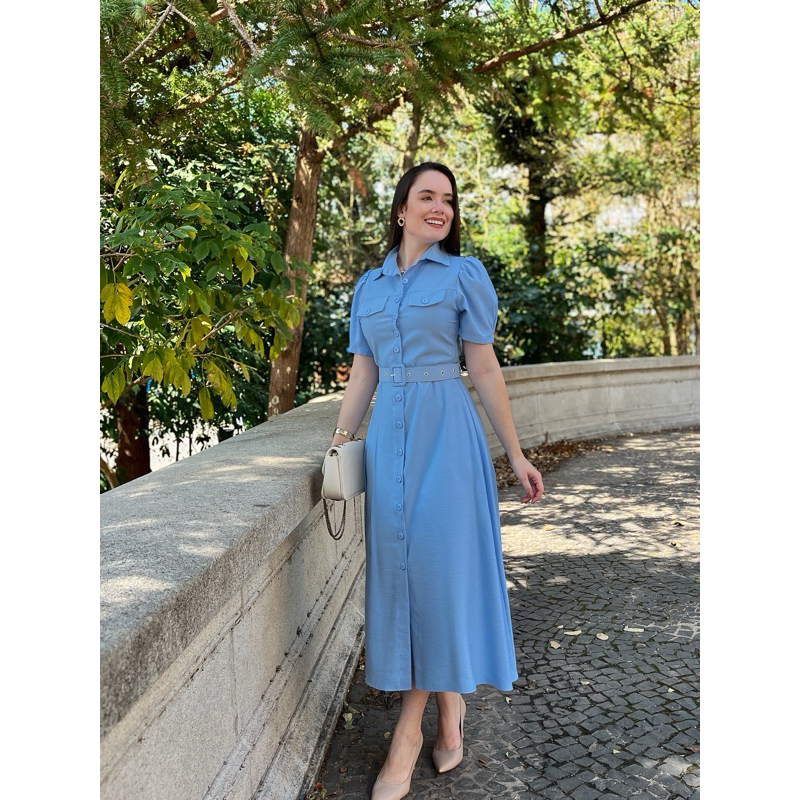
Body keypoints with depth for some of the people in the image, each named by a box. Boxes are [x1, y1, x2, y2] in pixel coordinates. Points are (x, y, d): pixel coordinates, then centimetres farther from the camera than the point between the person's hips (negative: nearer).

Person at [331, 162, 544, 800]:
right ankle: (450, 700, 24)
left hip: (445, 430, -4)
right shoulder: (369, 285, 14)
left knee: (437, 559, -6)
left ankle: (409, 730, 5)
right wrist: (337, 447, 8)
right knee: (398, 563, 4)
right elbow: (363, 374, 14)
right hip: (388, 433, 4)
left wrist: (516, 455, 1)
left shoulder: (464, 275, 2)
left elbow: (484, 369, 1)